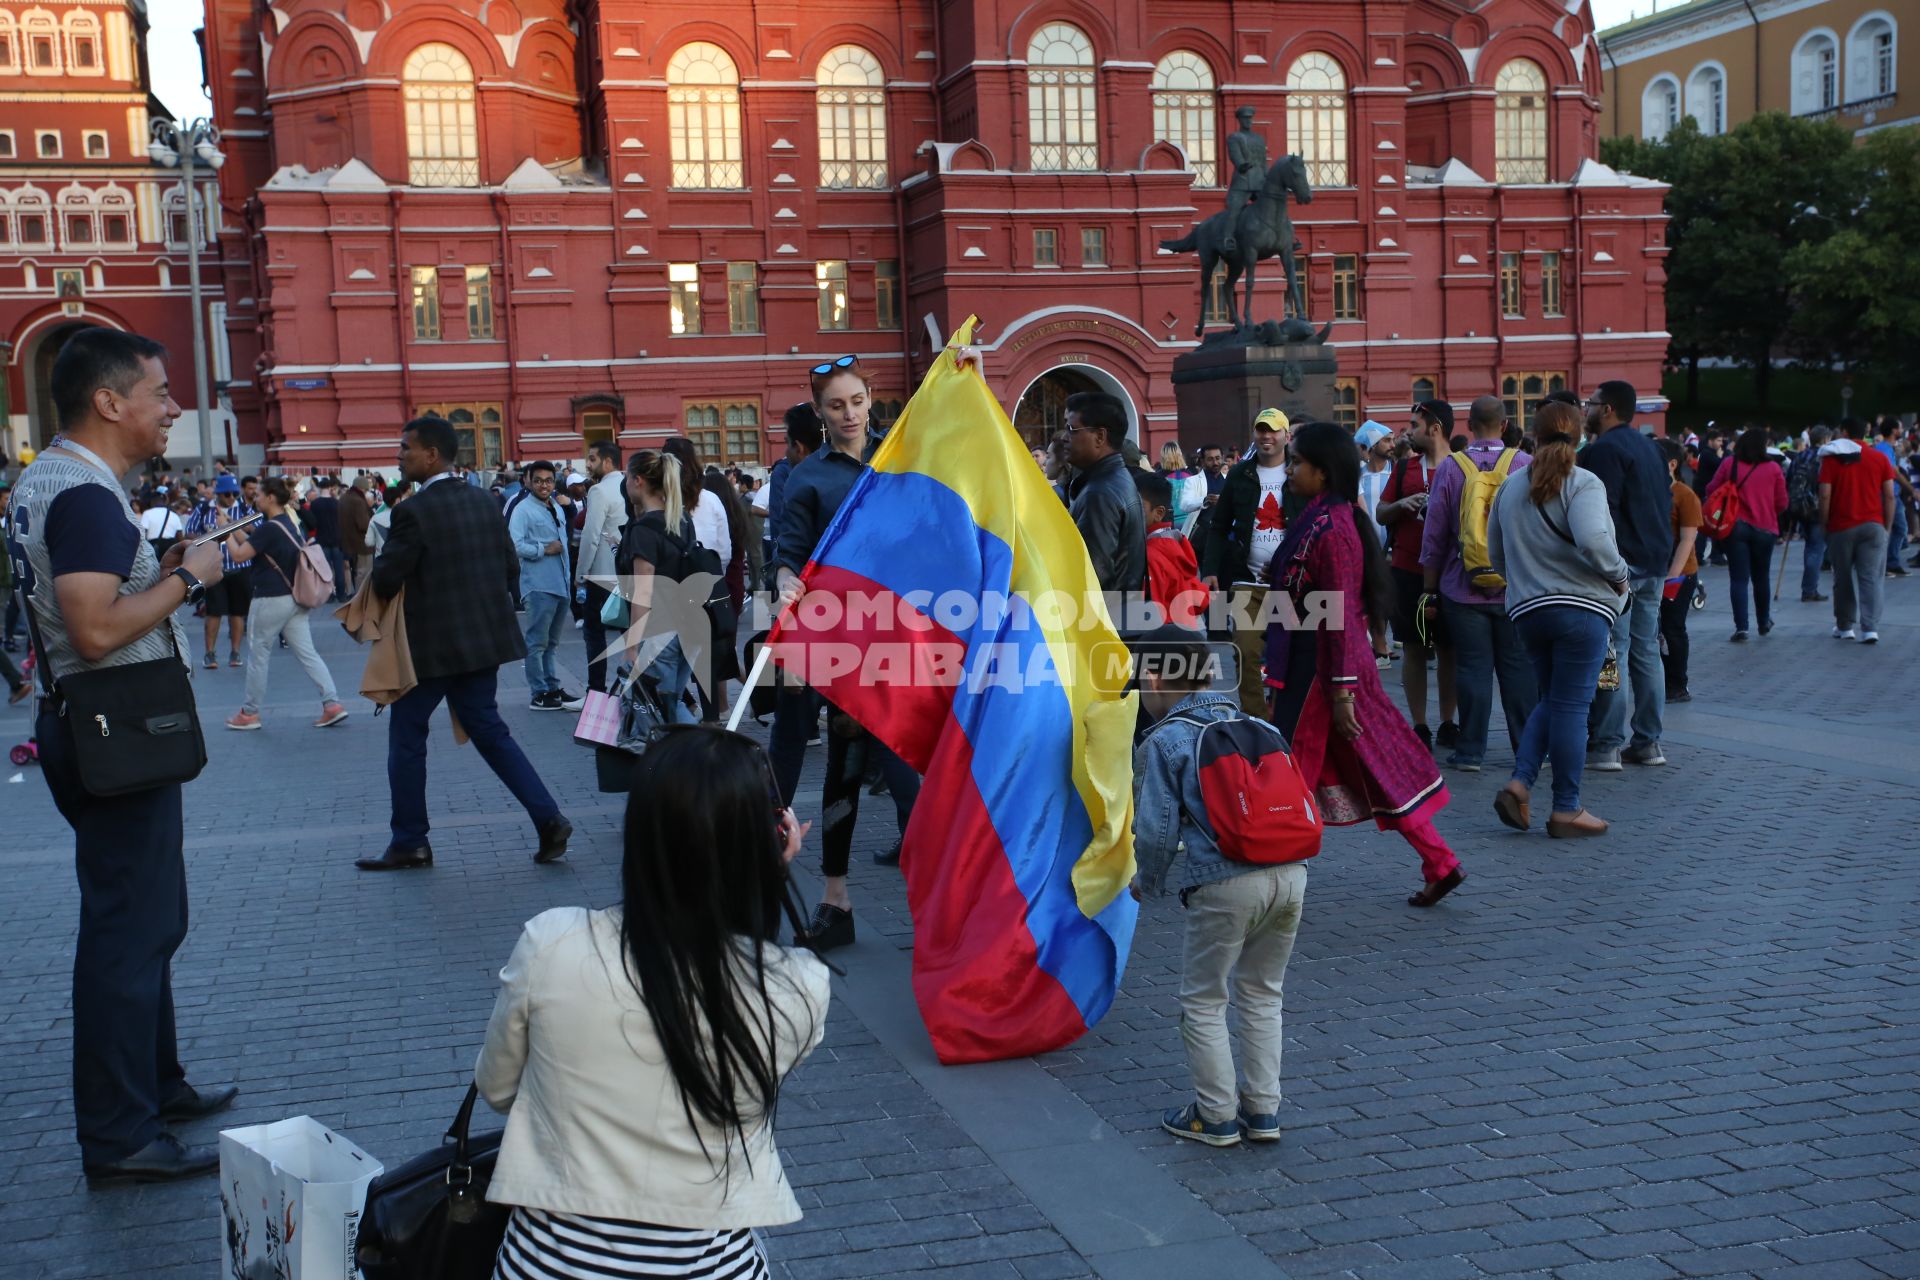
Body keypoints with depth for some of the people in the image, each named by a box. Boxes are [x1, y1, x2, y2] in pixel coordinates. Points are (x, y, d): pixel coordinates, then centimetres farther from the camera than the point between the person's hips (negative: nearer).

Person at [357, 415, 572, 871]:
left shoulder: (414, 511, -16)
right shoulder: (484, 500, 5)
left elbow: (385, 581, -16)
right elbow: (511, 566, 10)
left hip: (431, 644, -7)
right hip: (484, 639, 7)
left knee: (407, 736, 9)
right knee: (489, 730, 15)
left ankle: (409, 843, 15)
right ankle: (549, 819, 5)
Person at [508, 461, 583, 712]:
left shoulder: (557, 510, 18)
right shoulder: (523, 510, -8)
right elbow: (516, 545, -20)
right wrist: (544, 549, -15)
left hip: (561, 585, 8)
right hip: (539, 585, -8)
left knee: (551, 642, 16)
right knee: (537, 642, -6)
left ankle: (552, 687, 23)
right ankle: (539, 694, -3)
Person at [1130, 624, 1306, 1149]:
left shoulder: (1163, 742, 1)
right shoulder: (1259, 728, 18)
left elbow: (1157, 828, -3)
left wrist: (1147, 882, 15)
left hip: (1224, 886, -6)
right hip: (1290, 874, 6)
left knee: (1203, 1001, 11)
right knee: (1261, 995, 20)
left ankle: (1216, 1116, 16)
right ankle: (1263, 1110, 23)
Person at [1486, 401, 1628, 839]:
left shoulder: (1511, 486, 10)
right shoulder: (1583, 484, -9)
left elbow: (1495, 553, 17)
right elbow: (1593, 542, -24)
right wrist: (1619, 576, -8)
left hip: (1527, 609, 6)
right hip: (1582, 606, -6)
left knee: (1551, 699, 18)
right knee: (1572, 705, 0)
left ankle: (1519, 783, 2)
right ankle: (1567, 810, 5)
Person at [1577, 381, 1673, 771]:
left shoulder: (1604, 450, -13)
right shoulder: (1649, 447, 17)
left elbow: (1601, 509, -20)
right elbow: (1667, 502, 21)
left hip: (1619, 564, -9)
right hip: (1655, 563, 9)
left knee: (1611, 654, -8)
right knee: (1646, 651, 12)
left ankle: (1605, 746, -7)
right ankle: (1648, 742, 16)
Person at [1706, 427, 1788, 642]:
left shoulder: (1729, 464, -5)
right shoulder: (1773, 468, -3)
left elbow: (1711, 491, -1)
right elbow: (1782, 503, 0)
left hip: (1736, 527, -1)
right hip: (1765, 529, 1)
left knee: (1738, 579, -2)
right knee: (1761, 578, 17)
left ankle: (1741, 627, -11)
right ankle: (1764, 622, 32)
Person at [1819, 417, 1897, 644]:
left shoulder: (1832, 459, -1)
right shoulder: (1880, 458, 4)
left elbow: (1825, 496, -7)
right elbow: (1889, 496, 2)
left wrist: (1824, 524, 2)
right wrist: (1888, 527, 9)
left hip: (1841, 527, -1)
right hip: (1873, 526, 1)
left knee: (1843, 579, 11)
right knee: (1871, 578, -1)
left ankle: (1844, 626, 18)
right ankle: (1870, 628, -11)